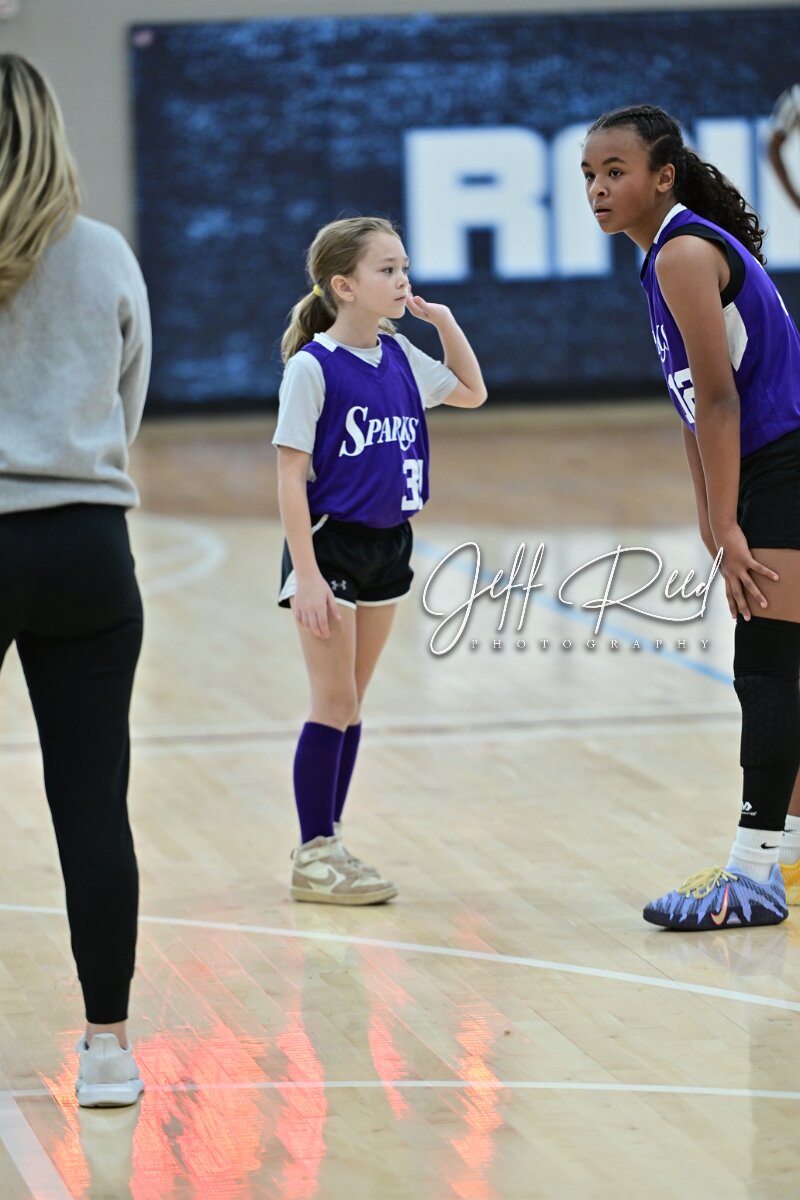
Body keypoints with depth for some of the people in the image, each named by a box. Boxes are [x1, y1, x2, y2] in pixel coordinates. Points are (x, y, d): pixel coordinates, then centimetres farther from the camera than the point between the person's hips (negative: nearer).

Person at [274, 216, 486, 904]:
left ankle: (325, 844, 19)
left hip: (387, 546, 7)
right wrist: (307, 574, -20)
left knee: (352, 703, 11)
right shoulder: (313, 365, -14)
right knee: (334, 702, -4)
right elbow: (290, 474, -15)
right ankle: (314, 857, 3)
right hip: (330, 545, -7)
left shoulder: (400, 357, 6)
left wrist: (445, 321, 8)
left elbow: (471, 392, 23)